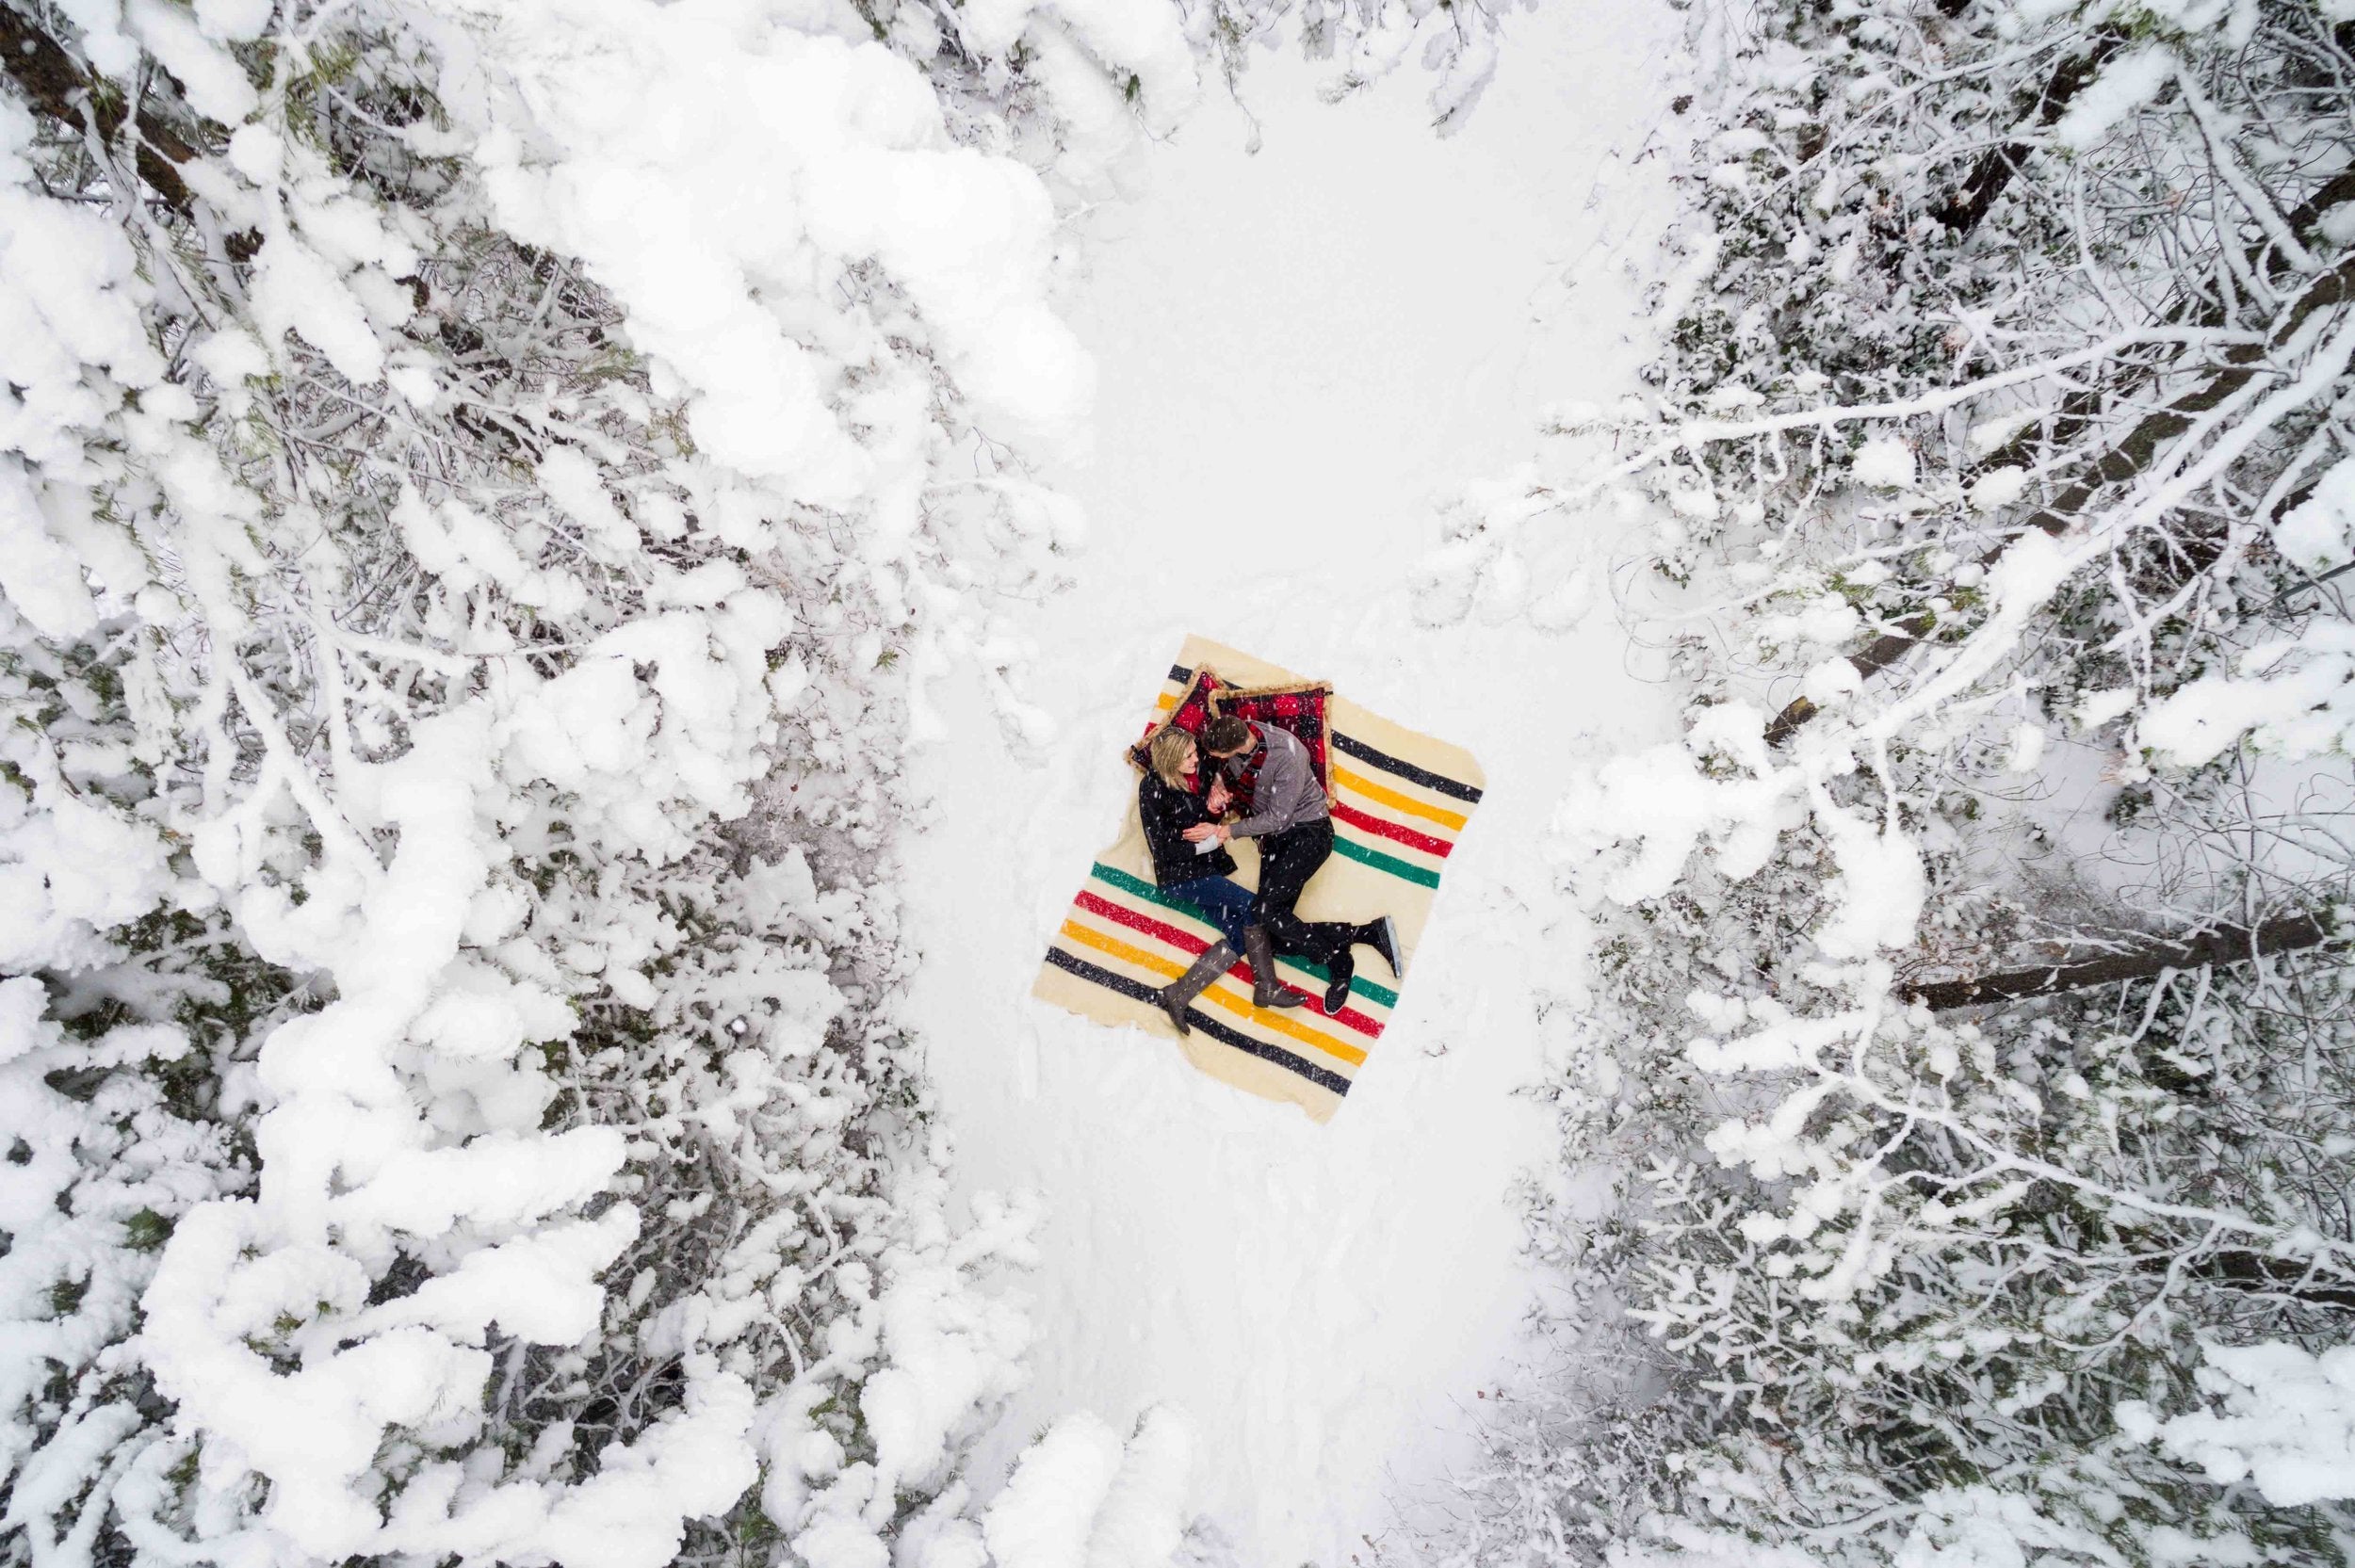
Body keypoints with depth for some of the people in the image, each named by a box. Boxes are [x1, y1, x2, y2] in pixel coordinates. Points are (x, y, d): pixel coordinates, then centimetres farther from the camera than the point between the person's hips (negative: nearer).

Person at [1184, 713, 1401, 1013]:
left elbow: (1277, 818, -22)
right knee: (1278, 934, -5)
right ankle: (1369, 933, -5)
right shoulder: (1230, 737, -8)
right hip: (1273, 836, 8)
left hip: (1308, 832, -7)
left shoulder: (1286, 755, -28)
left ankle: (1334, 957, -9)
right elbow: (1222, 771, 16)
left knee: (1263, 910, -24)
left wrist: (1224, 830, -20)